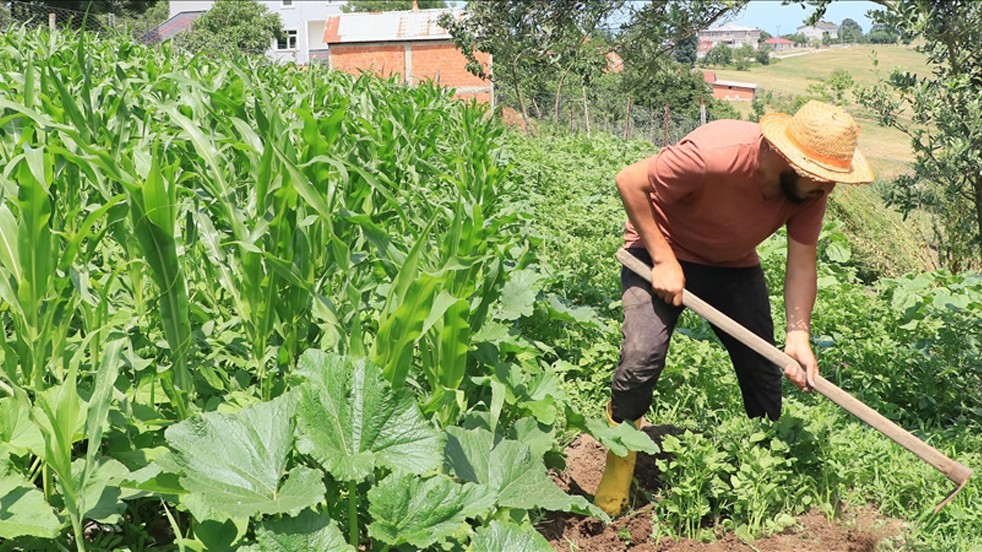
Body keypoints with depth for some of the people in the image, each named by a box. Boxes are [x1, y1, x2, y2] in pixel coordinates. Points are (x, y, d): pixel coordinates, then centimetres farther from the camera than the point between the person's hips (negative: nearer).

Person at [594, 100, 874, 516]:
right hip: (660, 252, -5)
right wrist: (664, 261, -27)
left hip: (734, 266, 5)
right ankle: (619, 460, 2)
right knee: (642, 357, -23)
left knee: (763, 369, 2)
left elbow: (802, 264, -14)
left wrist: (798, 334, -29)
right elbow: (630, 182, -27)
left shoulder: (811, 187, -18)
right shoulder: (715, 153, -36)